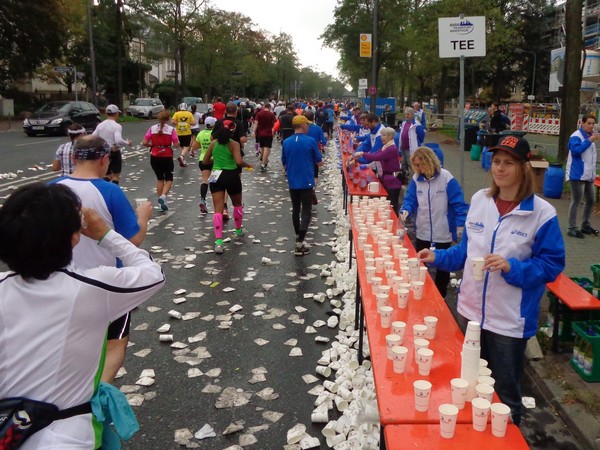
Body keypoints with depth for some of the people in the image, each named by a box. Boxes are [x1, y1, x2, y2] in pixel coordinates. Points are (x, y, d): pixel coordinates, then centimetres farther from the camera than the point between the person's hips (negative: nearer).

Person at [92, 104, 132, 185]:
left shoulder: (100, 125, 3)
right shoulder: (117, 126, -15)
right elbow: (118, 140, -28)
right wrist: (127, 142, -11)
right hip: (114, 153, -6)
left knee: (106, 175, 18)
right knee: (116, 175, 6)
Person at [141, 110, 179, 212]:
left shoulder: (152, 128, -1)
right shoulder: (171, 129, -7)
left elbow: (144, 143, -8)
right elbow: (176, 144, -13)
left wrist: (152, 145, 10)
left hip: (155, 157, 3)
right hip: (167, 157, -2)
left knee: (160, 178, 18)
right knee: (169, 179, 13)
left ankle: (162, 202, 19)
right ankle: (163, 196, -13)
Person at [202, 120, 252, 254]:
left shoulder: (214, 143, 5)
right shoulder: (234, 144, -7)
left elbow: (205, 162, 11)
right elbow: (239, 162, -21)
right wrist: (248, 165, -1)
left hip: (216, 176, 2)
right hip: (231, 176, -2)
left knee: (218, 210, -3)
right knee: (237, 204, 25)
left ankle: (219, 241, -16)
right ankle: (239, 230, 43)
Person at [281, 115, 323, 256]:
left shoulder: (286, 142, 1)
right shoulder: (311, 141, -10)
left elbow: (284, 164, 10)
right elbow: (319, 162, -2)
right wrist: (315, 160, 18)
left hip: (292, 183, 4)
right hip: (307, 182, -4)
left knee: (295, 210, 19)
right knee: (306, 212, -1)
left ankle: (298, 238, 32)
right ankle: (299, 244, -8)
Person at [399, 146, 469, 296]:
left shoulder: (446, 178, -15)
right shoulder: (416, 179, -3)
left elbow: (458, 204, -12)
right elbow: (410, 199, 2)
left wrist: (460, 225, -15)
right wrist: (406, 209, -20)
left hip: (443, 234, -3)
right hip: (423, 233, 4)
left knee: (442, 267, 14)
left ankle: (440, 297, 30)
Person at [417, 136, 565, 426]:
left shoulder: (542, 213, -13)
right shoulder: (479, 200, 2)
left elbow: (551, 265, -12)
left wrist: (511, 268, -25)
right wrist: (437, 257, 0)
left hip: (509, 320, -5)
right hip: (470, 310, 5)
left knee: (504, 394, 12)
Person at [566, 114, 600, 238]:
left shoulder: (589, 136, 16)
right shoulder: (576, 136, -11)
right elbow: (576, 150, -29)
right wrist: (590, 140, -26)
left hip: (588, 175, 9)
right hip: (577, 175, -9)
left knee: (590, 201, 15)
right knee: (576, 202, -7)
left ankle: (586, 225, 27)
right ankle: (572, 229, -1)